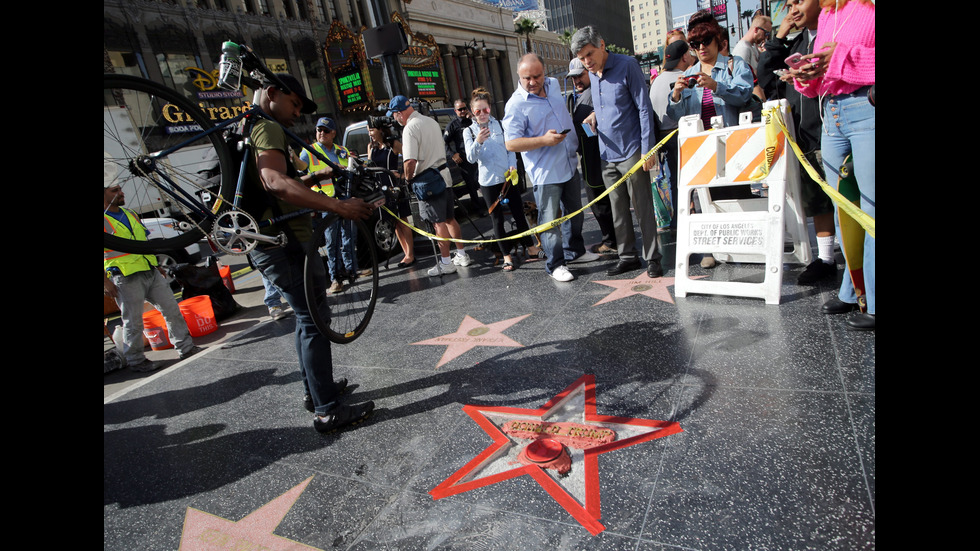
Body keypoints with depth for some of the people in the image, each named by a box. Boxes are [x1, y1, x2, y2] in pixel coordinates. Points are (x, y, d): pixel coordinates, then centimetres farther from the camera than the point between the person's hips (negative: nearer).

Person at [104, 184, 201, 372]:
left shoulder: (131, 215, 16)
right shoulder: (105, 220, -8)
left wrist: (156, 266, 21)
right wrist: (106, 282, -15)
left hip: (151, 272, 7)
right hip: (127, 278, -7)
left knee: (172, 309, 7)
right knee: (133, 322, 2)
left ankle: (186, 348, 16)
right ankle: (135, 360, 17)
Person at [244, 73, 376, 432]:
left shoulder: (247, 130, 22)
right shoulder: (267, 128, -12)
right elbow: (276, 183, -30)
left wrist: (314, 178, 15)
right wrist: (338, 206, -35)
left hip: (269, 241, 11)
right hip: (284, 242, -11)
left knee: (308, 317, 19)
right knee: (315, 320, -8)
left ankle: (315, 389, 31)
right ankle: (328, 412, -3)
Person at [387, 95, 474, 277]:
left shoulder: (410, 128, -15)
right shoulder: (431, 122, 12)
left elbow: (410, 161, -24)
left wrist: (408, 178, -6)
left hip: (427, 180, -8)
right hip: (443, 173, 8)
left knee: (439, 222, -2)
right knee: (449, 218, 15)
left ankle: (446, 263, 6)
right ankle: (462, 255, 22)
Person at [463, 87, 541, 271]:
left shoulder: (500, 124, 6)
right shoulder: (469, 131, 2)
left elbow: (510, 148, 8)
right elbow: (471, 157, -9)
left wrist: (513, 166, -9)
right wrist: (477, 142, -28)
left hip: (508, 177, 1)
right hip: (488, 181, -1)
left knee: (519, 214, 5)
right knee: (497, 219, 3)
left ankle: (530, 247, 21)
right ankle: (507, 256, 11)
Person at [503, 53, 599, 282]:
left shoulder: (553, 84, 6)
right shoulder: (516, 105, -16)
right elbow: (511, 143, -20)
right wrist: (544, 140, -27)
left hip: (569, 166, 8)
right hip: (545, 173, -7)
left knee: (574, 212, 20)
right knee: (550, 220, -1)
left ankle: (575, 251, 38)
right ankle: (555, 264, 13)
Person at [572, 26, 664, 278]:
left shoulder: (627, 66, -9)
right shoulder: (592, 74, 10)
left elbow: (644, 108, -10)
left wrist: (647, 149, -15)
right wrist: (596, 114, 5)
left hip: (631, 151, -6)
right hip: (607, 154, 6)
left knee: (643, 208, -1)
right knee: (618, 210, 11)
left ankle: (652, 258, 10)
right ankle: (627, 256, 21)